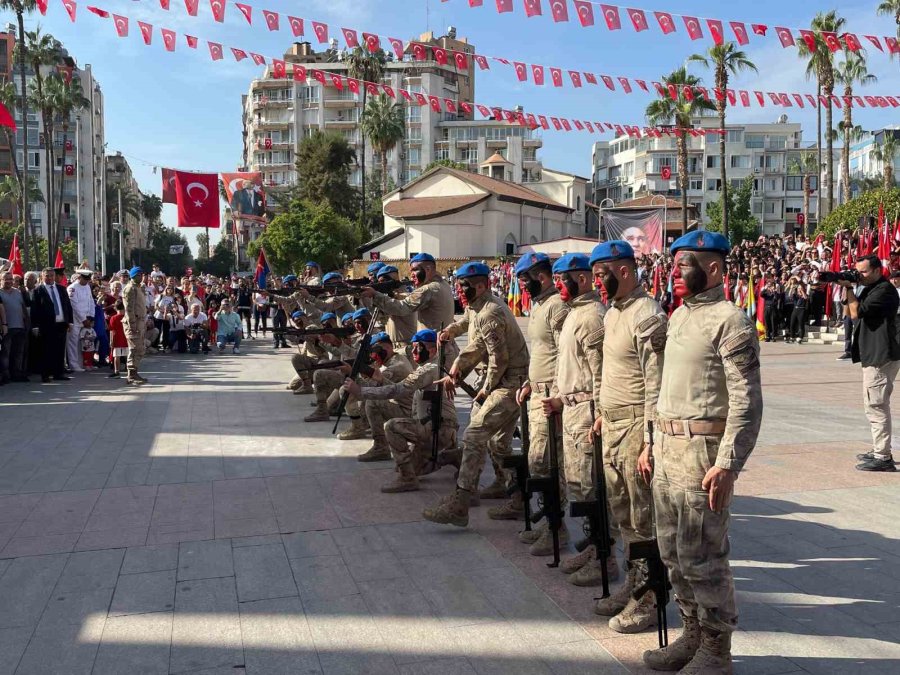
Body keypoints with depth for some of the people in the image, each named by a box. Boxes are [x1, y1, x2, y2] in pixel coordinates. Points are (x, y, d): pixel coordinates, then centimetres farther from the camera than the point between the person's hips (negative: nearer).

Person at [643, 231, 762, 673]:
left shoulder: (730, 322, -12)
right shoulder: (679, 315, 15)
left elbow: (747, 403, -17)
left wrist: (728, 465, -22)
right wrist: (655, 443, 18)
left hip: (703, 450, -9)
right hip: (668, 448, 9)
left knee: (701, 555, -2)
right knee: (673, 551, 15)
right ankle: (693, 635, 30)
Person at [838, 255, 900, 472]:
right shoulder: (870, 289, 18)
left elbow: (856, 312, -21)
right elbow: (851, 312, 15)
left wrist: (849, 288, -12)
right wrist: (847, 289, 3)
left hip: (881, 356, -11)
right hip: (873, 354, 11)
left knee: (876, 405, -9)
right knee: (875, 405, 17)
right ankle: (879, 450, 27)